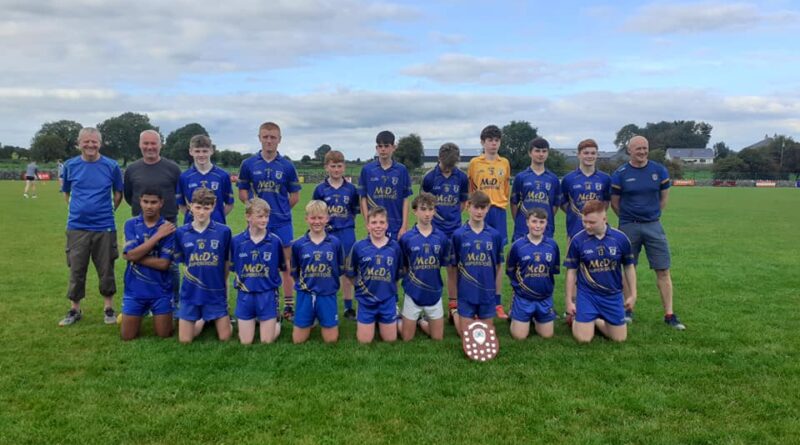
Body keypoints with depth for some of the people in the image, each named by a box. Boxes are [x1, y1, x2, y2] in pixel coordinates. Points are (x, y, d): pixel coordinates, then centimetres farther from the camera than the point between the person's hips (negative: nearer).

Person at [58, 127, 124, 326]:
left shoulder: (111, 166, -3)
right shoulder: (70, 165, 2)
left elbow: (118, 194, 10)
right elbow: (66, 193, 16)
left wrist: (107, 211, 6)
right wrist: (79, 208, 9)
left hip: (104, 227, -1)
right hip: (76, 227, 1)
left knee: (106, 269, 7)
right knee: (76, 270, 8)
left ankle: (108, 308, 20)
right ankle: (75, 309, 22)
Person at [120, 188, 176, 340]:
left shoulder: (168, 228, -9)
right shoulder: (131, 224, -3)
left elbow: (163, 263, -15)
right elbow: (131, 254, -17)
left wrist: (136, 256, -14)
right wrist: (157, 235, -19)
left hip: (160, 290, -1)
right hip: (135, 289, 2)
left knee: (164, 335, 6)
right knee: (127, 336, 7)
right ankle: (143, 311, 36)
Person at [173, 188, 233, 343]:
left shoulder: (224, 231, -7)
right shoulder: (181, 233, -2)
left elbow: (226, 262, 3)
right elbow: (181, 261, 10)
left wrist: (223, 283, 8)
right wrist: (191, 275, 1)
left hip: (216, 292, -1)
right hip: (190, 292, 2)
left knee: (224, 337, 2)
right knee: (185, 340, 5)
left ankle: (219, 319, 34)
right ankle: (202, 320, 35)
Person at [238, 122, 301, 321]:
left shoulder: (287, 166, 1)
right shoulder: (248, 164, 3)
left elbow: (295, 195, 8)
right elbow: (242, 192, 8)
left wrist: (281, 209, 0)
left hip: (282, 223, 0)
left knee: (287, 264, 3)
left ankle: (289, 306, 12)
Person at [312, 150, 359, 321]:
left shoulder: (351, 188, 2)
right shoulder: (320, 189, 0)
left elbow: (355, 210, 9)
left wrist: (347, 222, -2)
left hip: (346, 234, 1)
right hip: (326, 234, 0)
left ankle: (349, 308, 18)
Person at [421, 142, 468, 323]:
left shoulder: (462, 178, 0)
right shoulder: (429, 177, -6)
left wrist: (452, 216, 5)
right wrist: (434, 214, -2)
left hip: (454, 229, 2)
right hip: (434, 229, -2)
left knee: (453, 268, 6)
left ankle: (453, 306, 15)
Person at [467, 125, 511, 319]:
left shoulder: (505, 163, 9)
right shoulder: (474, 163, 4)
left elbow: (507, 188, 14)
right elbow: (469, 189, 8)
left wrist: (500, 204, 5)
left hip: (498, 212, 2)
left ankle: (497, 303, 11)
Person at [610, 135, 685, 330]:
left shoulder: (659, 170, 1)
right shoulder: (620, 174, -4)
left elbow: (664, 197, 13)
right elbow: (614, 203, 4)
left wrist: (652, 215, 12)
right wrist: (629, 218, 7)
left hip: (653, 225, 1)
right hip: (629, 227, -1)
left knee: (663, 270, -1)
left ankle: (669, 314, 4)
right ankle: (628, 310, 21)